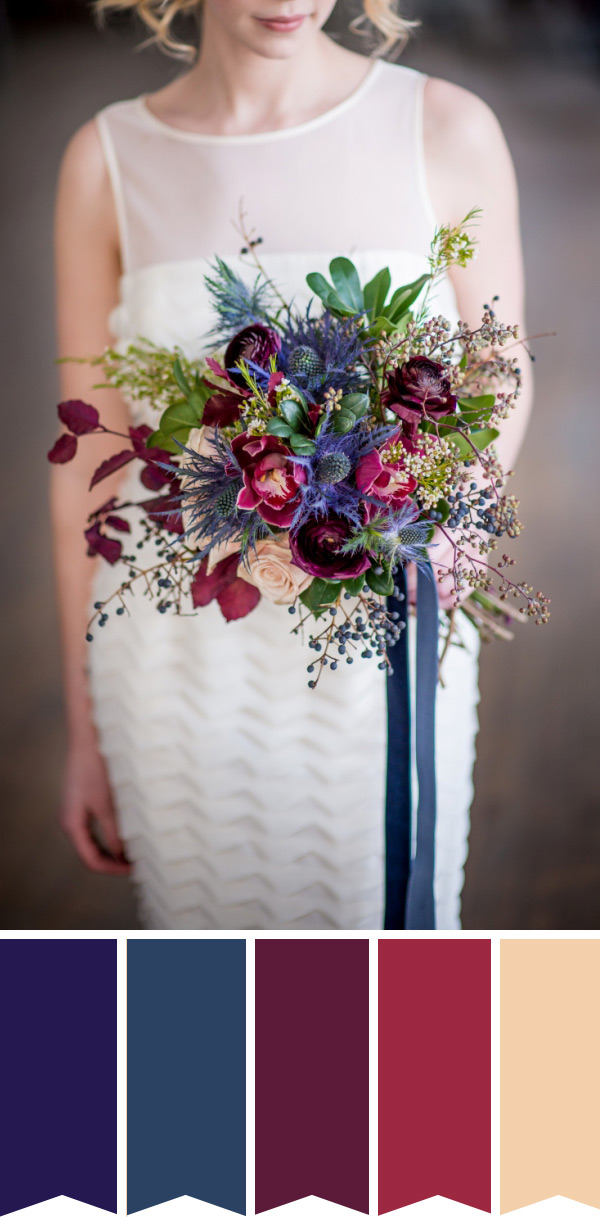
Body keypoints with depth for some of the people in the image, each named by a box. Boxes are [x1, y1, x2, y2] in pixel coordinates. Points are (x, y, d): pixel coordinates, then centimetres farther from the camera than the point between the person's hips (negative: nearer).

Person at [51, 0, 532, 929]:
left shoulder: (450, 131, -8)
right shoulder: (109, 161, -4)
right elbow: (90, 461, 1)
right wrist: (86, 730, 5)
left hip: (381, 668, -1)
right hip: (188, 668, 1)